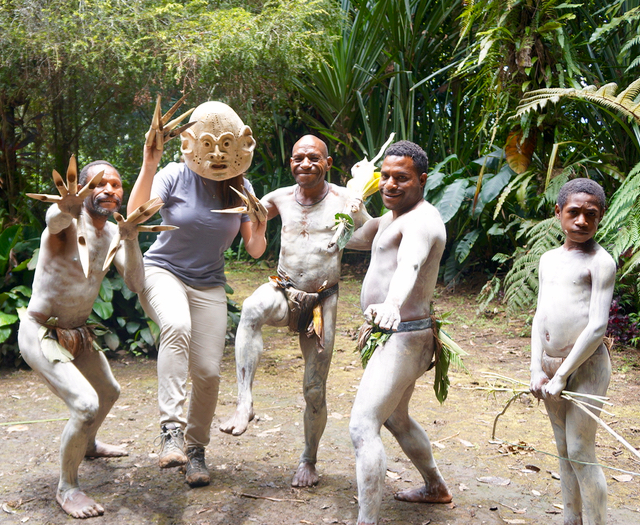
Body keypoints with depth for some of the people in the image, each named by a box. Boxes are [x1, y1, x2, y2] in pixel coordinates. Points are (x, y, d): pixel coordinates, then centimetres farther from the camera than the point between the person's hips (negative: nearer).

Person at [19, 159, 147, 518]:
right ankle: (67, 487, 0)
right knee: (86, 404, -23)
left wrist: (131, 239, -28)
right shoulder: (69, 223, -22)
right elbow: (55, 218, -49)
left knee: (110, 393, 25)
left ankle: (88, 444, 56)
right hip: (41, 334, -8)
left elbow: (136, 284, -11)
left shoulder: (112, 232, 0)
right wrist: (67, 207, -74)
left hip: (78, 332, 8)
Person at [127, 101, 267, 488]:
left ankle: (196, 448, 18)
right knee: (177, 326, -37)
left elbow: (254, 251, -2)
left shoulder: (241, 187, -1)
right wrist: (149, 165, -36)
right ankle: (171, 427, -34)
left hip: (209, 285, 3)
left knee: (208, 372, -6)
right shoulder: (175, 176, -10)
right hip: (163, 272, -3)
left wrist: (260, 231, -23)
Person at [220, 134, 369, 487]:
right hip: (283, 293, 1)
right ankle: (244, 403, -35)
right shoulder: (280, 198, 4)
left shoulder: (343, 201, -4)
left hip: (321, 301, -1)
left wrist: (359, 214, -18)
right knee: (252, 309, -37)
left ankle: (309, 460, 29)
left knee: (315, 390, 4)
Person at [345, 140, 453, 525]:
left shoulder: (421, 220, -19)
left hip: (404, 338, -11)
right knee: (395, 419, 26)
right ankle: (436, 487, 46)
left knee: (362, 427, -16)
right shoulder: (391, 218, 14)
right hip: (393, 335, 11)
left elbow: (411, 263, -42)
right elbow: (351, 239, 28)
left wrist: (392, 305, -59)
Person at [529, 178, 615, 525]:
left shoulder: (600, 262, -10)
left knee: (581, 454, -3)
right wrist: (537, 370, -2)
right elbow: (540, 317, 8)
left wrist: (562, 375, -16)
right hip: (551, 365, 7)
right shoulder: (549, 259, 11)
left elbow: (597, 327, -17)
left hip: (585, 366, -7)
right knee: (564, 451, 15)